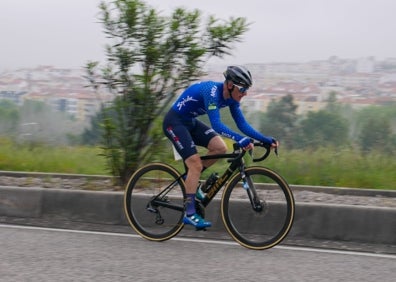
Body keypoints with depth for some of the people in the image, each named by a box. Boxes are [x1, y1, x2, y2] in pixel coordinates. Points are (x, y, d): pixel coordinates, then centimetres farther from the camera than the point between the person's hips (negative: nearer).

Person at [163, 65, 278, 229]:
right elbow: (216, 124, -38)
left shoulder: (231, 98, -4)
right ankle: (189, 214, -15)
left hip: (190, 122, 8)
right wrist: (241, 140, -48)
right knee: (196, 164, -17)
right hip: (174, 122, -8)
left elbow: (242, 125, 0)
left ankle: (190, 178, 9)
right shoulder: (212, 91, -29)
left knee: (220, 148, -8)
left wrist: (267, 140, -9)